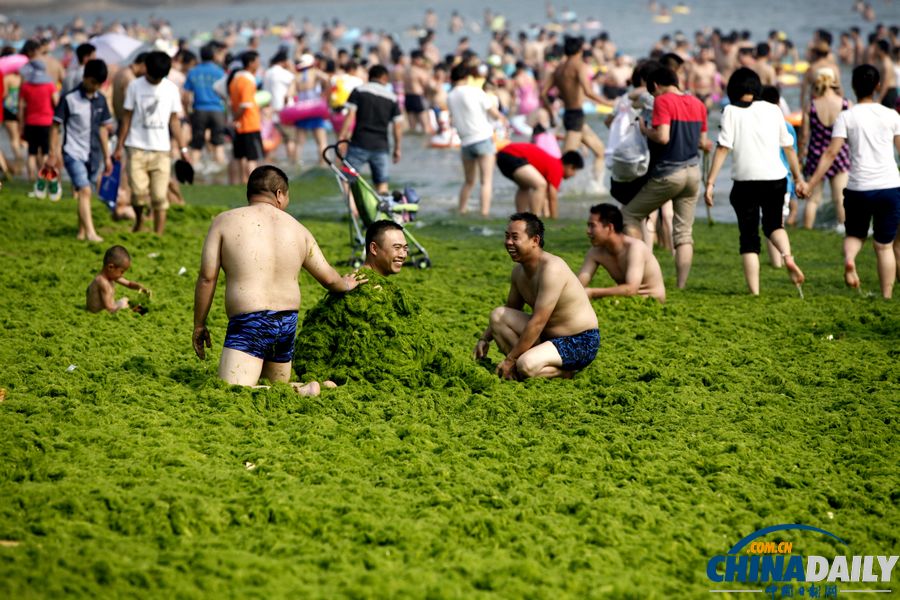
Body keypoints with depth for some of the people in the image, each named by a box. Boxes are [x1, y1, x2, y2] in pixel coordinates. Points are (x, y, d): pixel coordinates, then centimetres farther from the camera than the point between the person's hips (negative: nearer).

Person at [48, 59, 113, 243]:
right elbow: (56, 126, -4)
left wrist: (107, 156, 16)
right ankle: (90, 233, -24)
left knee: (85, 193, 11)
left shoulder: (100, 100, 7)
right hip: (74, 153, -5)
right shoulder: (69, 99, -8)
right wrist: (54, 154, -7)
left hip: (93, 155, 5)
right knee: (85, 191, -17)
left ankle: (81, 231, 23)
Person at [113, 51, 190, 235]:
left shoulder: (171, 89, 6)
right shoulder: (135, 86, 2)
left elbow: (174, 120, 11)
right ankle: (139, 220, 18)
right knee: (139, 191, -11)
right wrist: (119, 146, 4)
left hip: (161, 149, 1)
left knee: (160, 196, -4)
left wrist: (183, 148, 8)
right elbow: (127, 117, 5)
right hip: (137, 147, -1)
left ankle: (158, 235, 0)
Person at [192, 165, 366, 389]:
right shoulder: (297, 229, 11)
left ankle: (303, 392, -27)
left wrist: (199, 325, 6)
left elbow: (207, 278, -3)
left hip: (248, 324, -5)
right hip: (287, 324, 5)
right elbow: (328, 278, 20)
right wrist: (346, 285, 43)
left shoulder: (225, 221, 0)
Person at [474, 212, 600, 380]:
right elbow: (510, 309, 22)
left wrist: (510, 359, -22)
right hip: (549, 336, 9)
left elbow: (538, 321, -27)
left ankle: (565, 371, -3)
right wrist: (485, 339, 11)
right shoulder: (519, 271, 3)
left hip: (580, 343, -9)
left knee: (526, 366, -32)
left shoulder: (551, 268, -25)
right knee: (498, 314, -4)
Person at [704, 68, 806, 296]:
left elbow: (723, 148, -9)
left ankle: (754, 292, 0)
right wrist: (798, 177, 23)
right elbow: (788, 147, 13)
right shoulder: (773, 110, 9)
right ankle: (788, 256, -6)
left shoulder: (732, 111, -1)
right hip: (775, 179, 3)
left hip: (746, 181, -3)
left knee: (749, 237, 6)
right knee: (774, 225, 24)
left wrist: (710, 182, -9)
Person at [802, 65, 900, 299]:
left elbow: (831, 153, -7)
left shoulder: (846, 117, -1)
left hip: (858, 189, 0)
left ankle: (849, 258, -12)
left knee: (855, 234, 21)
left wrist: (811, 183, -4)